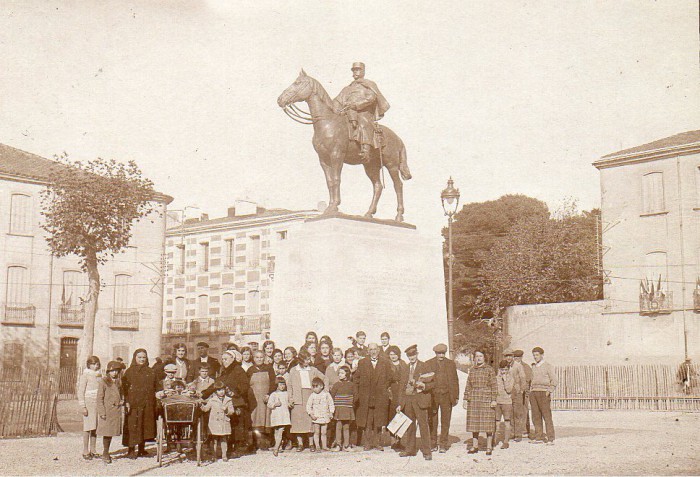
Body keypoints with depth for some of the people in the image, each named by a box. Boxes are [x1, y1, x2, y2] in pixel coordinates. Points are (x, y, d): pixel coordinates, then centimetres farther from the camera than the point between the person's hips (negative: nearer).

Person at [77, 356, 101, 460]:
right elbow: (80, 392, -7)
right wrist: (83, 406, -13)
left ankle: (92, 451, 13)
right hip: (88, 403, -6)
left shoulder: (99, 376, 14)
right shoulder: (85, 375, -5)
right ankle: (85, 452, -1)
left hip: (98, 404, 6)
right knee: (88, 427, -6)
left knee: (95, 428, 7)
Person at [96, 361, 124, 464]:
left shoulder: (118, 382, 13)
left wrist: (122, 401, 5)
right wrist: (102, 412, -13)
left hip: (116, 411, 5)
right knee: (106, 432, -3)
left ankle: (106, 453, 19)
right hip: (106, 411, -5)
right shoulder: (103, 382, -4)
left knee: (112, 432, 9)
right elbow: (100, 398, -7)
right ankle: (105, 454, 9)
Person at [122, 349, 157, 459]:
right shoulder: (130, 371, 1)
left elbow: (154, 388, 16)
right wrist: (127, 402, -14)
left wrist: (154, 402, 8)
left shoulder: (150, 372, 13)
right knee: (132, 425, -6)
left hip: (147, 404, 4)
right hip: (134, 404, -4)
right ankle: (131, 450, 0)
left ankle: (142, 449, 16)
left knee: (145, 425, 7)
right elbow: (125, 387, -4)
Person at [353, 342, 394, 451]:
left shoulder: (385, 363, 8)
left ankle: (377, 443, 8)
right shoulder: (362, 363, 8)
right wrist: (357, 393, 0)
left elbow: (390, 378, 11)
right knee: (366, 422, -1)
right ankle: (368, 443, 4)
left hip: (380, 397, 0)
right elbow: (356, 378, 7)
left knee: (379, 422, 2)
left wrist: (384, 389, 3)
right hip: (365, 397, 0)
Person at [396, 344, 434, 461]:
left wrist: (423, 386, -20)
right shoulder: (405, 369, 15)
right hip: (407, 400, 4)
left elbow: (431, 384, 1)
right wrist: (400, 403, 10)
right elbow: (402, 387, 15)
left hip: (420, 399, -4)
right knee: (409, 425, 7)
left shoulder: (424, 367, 2)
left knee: (423, 424, -6)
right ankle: (410, 449, 17)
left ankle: (426, 451, -2)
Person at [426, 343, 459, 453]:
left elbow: (455, 381, 12)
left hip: (446, 396, 0)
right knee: (432, 421, 3)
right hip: (432, 395, 0)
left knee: (445, 421, 2)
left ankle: (443, 445, 8)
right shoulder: (428, 364, 5)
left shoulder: (451, 364, 9)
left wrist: (456, 397, 7)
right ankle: (433, 444, 13)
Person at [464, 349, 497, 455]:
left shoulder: (489, 369, 1)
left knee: (487, 422, -3)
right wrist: (466, 399, 8)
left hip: (486, 399, -4)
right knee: (474, 422, 5)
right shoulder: (472, 370, 12)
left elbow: (494, 386, -1)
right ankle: (475, 446, 13)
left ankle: (489, 447, 5)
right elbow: (468, 386, 13)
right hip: (473, 399, 4)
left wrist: (493, 400, -8)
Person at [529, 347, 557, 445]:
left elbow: (554, 380, -3)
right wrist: (530, 391, 12)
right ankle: (539, 437, 8)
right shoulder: (533, 367, 18)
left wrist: (549, 391, -14)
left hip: (543, 393, -6)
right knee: (536, 416, 3)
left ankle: (550, 439, -10)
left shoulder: (548, 366, 1)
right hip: (533, 393, 6)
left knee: (547, 415, -9)